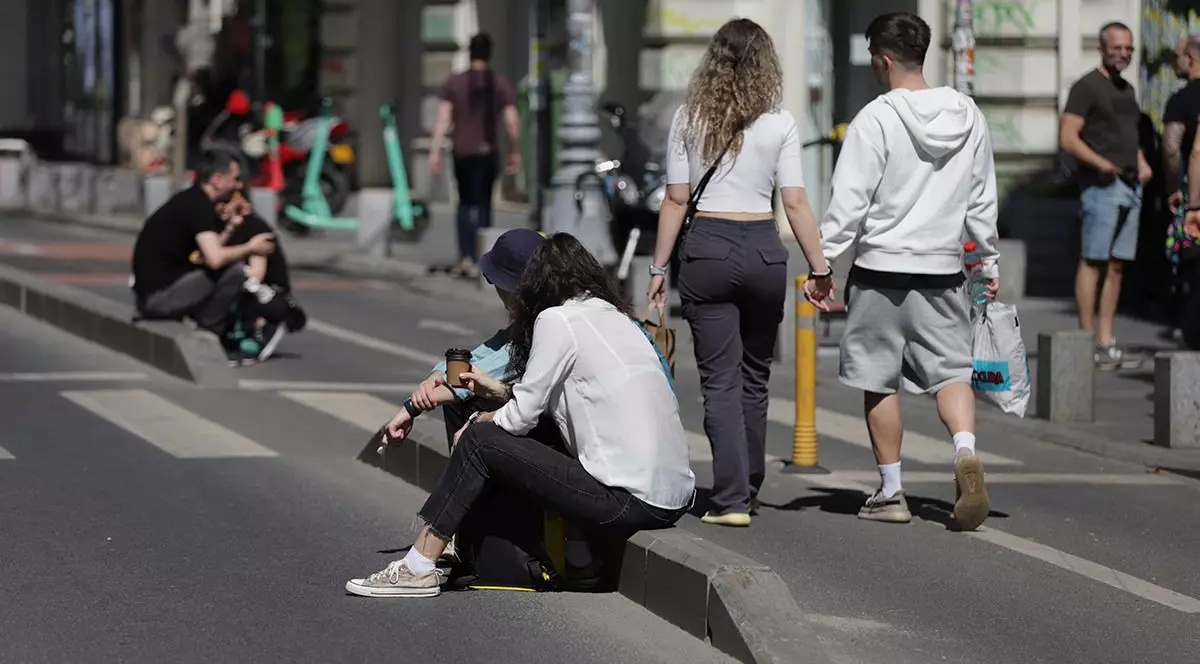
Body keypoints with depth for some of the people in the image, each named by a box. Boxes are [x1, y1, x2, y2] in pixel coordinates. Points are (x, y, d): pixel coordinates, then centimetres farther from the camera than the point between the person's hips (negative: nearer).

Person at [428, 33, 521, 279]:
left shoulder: (454, 82, -1)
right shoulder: (501, 83, -2)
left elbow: (443, 118, -7)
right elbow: (512, 121, -6)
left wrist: (435, 150, -6)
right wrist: (515, 152, 4)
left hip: (462, 152, 1)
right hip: (487, 152, -1)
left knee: (465, 203, 16)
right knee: (482, 205, 6)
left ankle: (465, 256, 5)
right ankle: (478, 260, 1)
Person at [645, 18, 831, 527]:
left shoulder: (688, 120, 1)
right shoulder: (779, 125, -1)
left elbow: (675, 200, 1)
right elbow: (795, 204, -4)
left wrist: (660, 267, 7)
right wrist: (819, 267, 2)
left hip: (706, 249, -1)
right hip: (764, 250, 1)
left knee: (721, 380, 0)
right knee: (755, 377, 15)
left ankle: (732, 499, -9)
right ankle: (747, 491, 25)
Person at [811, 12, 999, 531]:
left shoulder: (876, 119, -11)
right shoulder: (968, 115, 5)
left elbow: (849, 203, -12)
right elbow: (982, 201, 12)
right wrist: (990, 261, 21)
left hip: (881, 270, -4)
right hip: (944, 272, 4)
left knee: (879, 381, 7)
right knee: (952, 371, 8)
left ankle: (891, 491, 11)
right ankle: (966, 452, -19)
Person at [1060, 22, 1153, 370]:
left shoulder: (1127, 90, 21)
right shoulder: (1087, 87, -5)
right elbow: (1068, 137, -12)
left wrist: (1142, 162, 11)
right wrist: (1099, 162, -25)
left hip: (1130, 186, 8)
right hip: (1101, 185, -8)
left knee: (1117, 265, 6)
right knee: (1093, 262, -8)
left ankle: (1106, 343, 7)